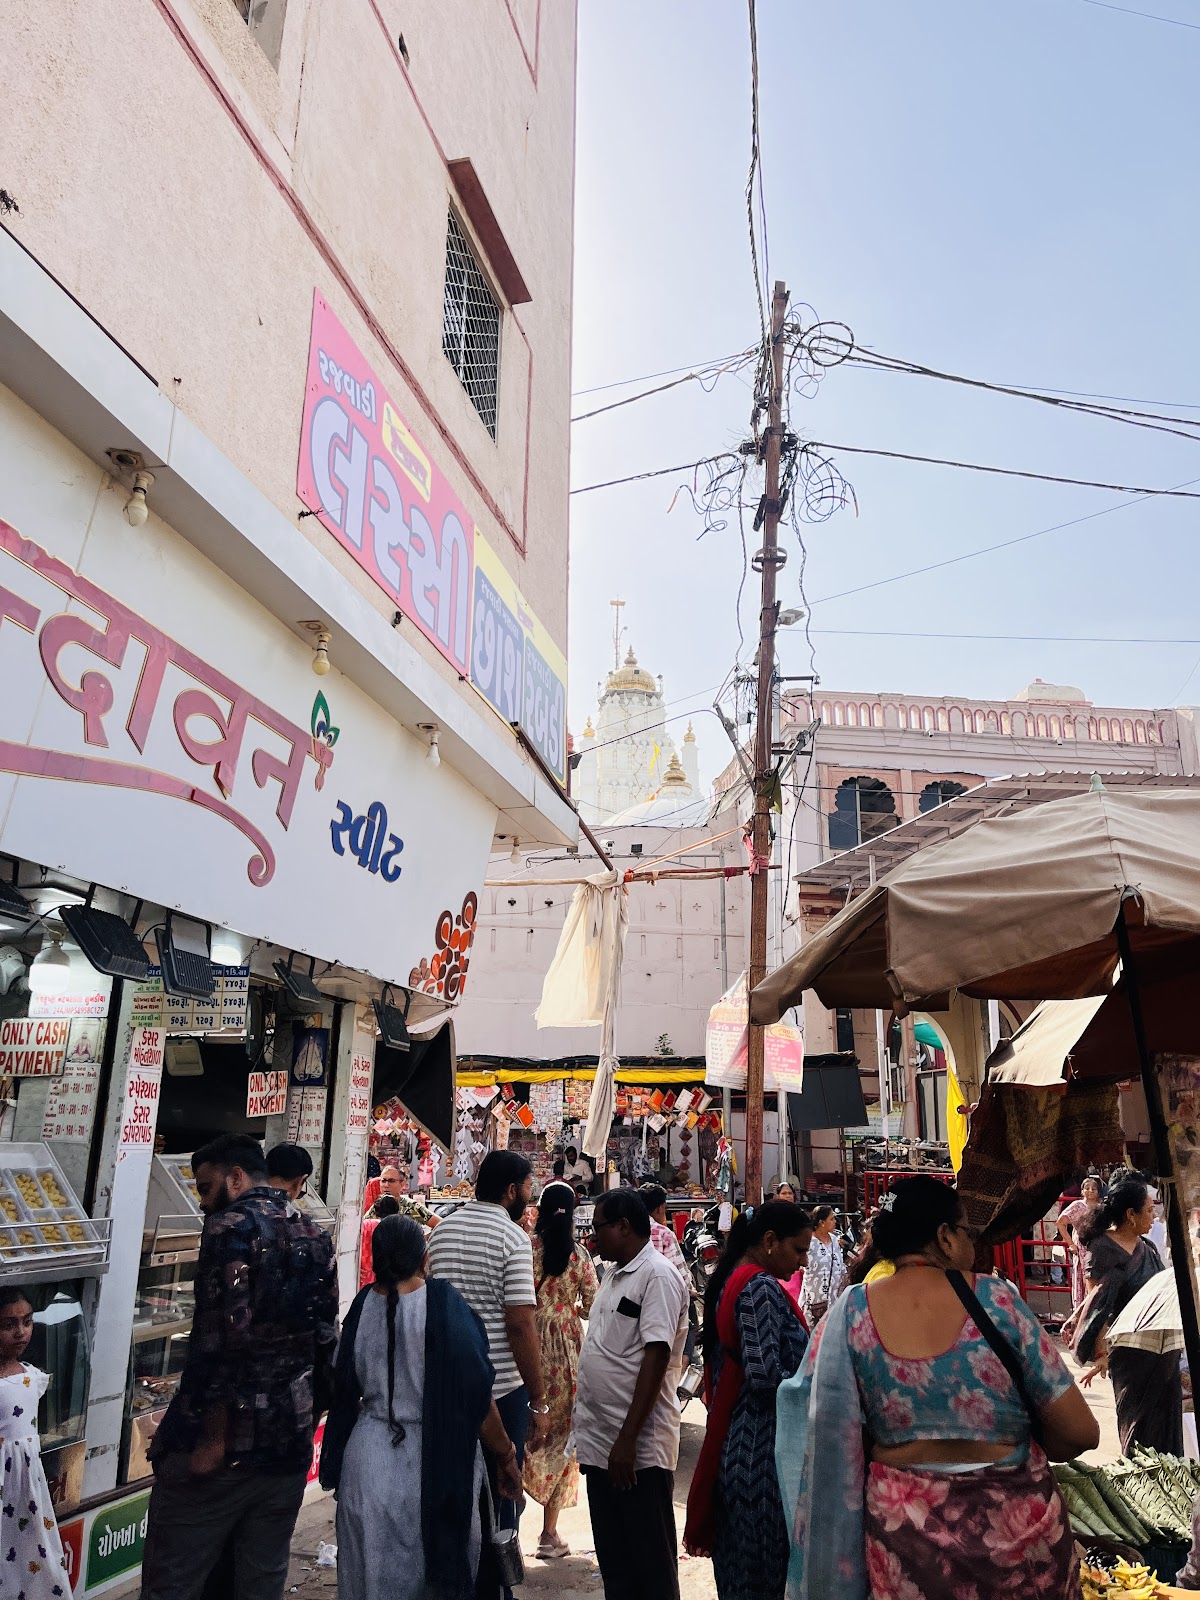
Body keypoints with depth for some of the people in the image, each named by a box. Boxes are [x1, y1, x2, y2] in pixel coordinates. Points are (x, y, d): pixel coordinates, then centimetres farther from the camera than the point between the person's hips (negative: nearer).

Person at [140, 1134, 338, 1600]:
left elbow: (223, 1336, -19)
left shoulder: (231, 1227, -11)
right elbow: (326, 1339, 13)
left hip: (226, 1443, -7)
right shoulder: (315, 1237, 10)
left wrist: (212, 1438, -14)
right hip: (289, 1447, 7)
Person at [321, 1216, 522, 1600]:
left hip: (369, 1459, 3)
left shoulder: (362, 1306, -7)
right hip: (433, 1463, -3)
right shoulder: (444, 1305, -17)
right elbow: (476, 1396, -14)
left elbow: (344, 1390, 7)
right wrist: (506, 1457, -1)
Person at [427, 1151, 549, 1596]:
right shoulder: (513, 1237, -15)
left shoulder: (443, 1230, 7)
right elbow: (520, 1324, -18)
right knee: (501, 1494, 9)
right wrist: (539, 1401, -12)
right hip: (502, 1388, -6)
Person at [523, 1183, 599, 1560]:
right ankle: (549, 1532, 16)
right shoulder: (578, 1254, -5)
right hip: (567, 1346, 0)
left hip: (530, 1343, 0)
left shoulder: (526, 1247, -8)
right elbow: (592, 1305, -1)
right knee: (561, 1431, 10)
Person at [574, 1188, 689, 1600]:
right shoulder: (615, 1274, 12)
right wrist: (598, 1437, 16)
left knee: (651, 1562, 5)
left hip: (639, 1447, -9)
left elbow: (656, 1358, -22)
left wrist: (628, 1439, -23)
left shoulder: (658, 1276, -16)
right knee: (612, 1558, 18)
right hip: (600, 1441, 9)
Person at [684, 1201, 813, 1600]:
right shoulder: (760, 1288, -19)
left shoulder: (728, 1282, 10)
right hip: (765, 1448, -9)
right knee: (768, 1567, 2)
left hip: (731, 1444, 9)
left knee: (737, 1565, 16)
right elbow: (765, 1376, -24)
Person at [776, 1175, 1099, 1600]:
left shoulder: (848, 1313, -9)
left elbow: (824, 1433, -6)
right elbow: (1080, 1432, -8)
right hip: (1017, 1529, -1)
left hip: (903, 1532, 1)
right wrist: (1019, 1447, 10)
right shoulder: (996, 1299, -12)